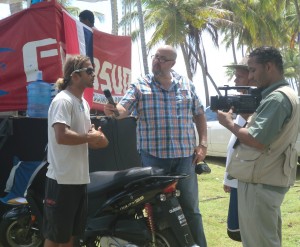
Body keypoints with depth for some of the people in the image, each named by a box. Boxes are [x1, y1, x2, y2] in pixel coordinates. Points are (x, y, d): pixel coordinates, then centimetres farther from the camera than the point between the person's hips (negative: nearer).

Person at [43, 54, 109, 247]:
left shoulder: (84, 103, 15)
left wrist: (96, 137, -3)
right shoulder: (63, 101, -15)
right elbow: (62, 136, -28)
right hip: (62, 179, -9)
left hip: (80, 178, 9)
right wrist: (90, 137, -15)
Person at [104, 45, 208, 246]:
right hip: (154, 156, -1)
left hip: (185, 155, 1)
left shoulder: (187, 85, 9)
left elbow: (199, 115, 15)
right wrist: (113, 111, -35)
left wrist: (203, 145, 6)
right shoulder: (140, 86, 2)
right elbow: (124, 109, -11)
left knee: (190, 207, 4)